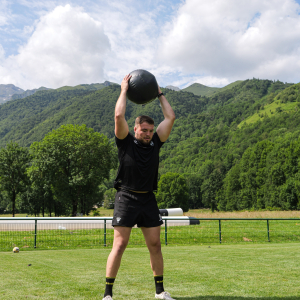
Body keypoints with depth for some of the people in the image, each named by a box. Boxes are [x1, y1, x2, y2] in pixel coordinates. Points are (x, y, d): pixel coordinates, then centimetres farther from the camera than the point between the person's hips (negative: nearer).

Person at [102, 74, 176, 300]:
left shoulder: (155, 143, 9)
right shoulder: (126, 143, -1)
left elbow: (170, 118, 8)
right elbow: (119, 116, -14)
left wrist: (159, 94, 14)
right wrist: (124, 90, -3)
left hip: (148, 200, 4)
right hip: (127, 198, -4)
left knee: (155, 246, 8)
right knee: (119, 246, -6)